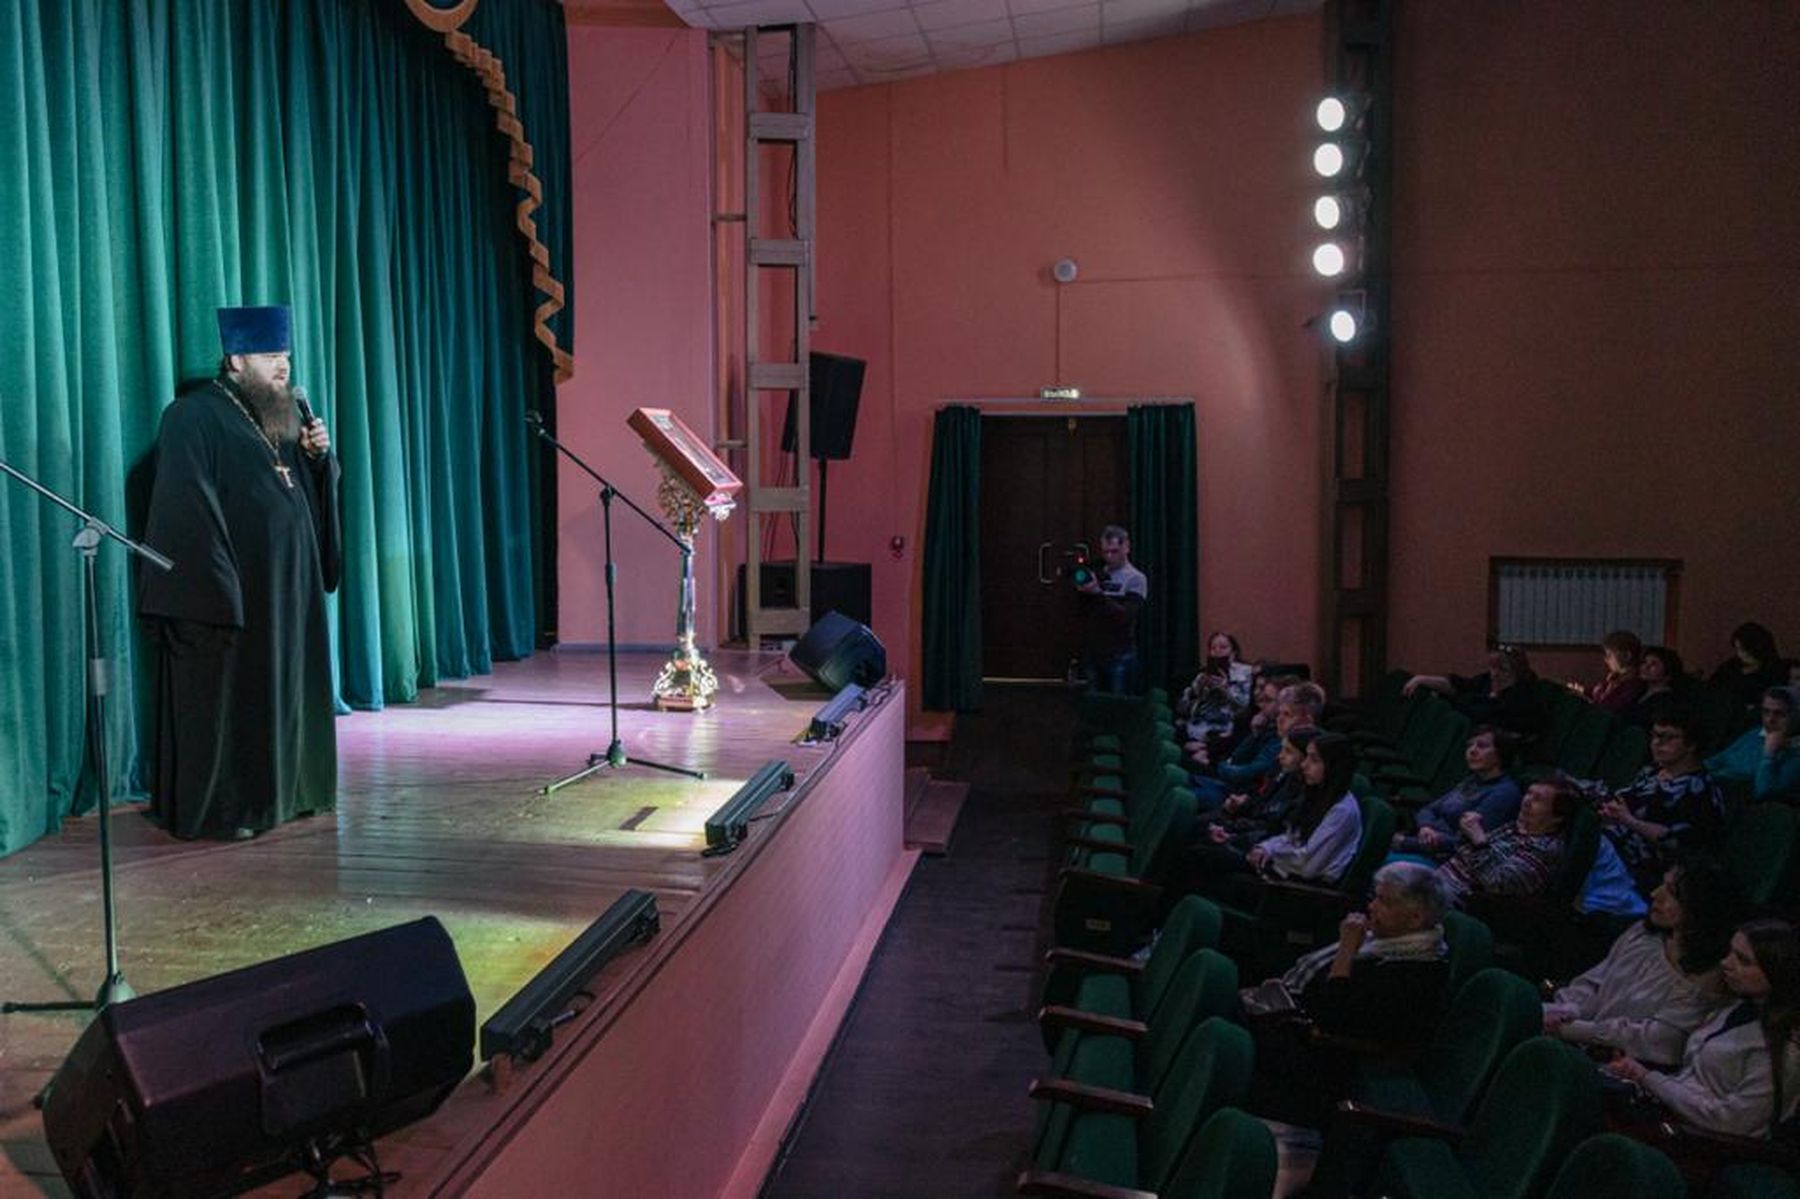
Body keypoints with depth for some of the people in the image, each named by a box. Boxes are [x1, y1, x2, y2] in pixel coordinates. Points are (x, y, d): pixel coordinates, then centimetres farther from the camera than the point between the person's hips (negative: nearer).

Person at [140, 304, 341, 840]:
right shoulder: (194, 416, -10)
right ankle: (220, 809, 7)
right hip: (233, 587, -8)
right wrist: (217, 587, -22)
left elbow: (315, 489, 19)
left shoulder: (282, 414, 14)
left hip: (288, 584, 8)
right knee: (230, 693, -2)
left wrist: (318, 455, -3)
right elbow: (189, 508, -16)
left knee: (285, 688, 12)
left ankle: (282, 790, 22)